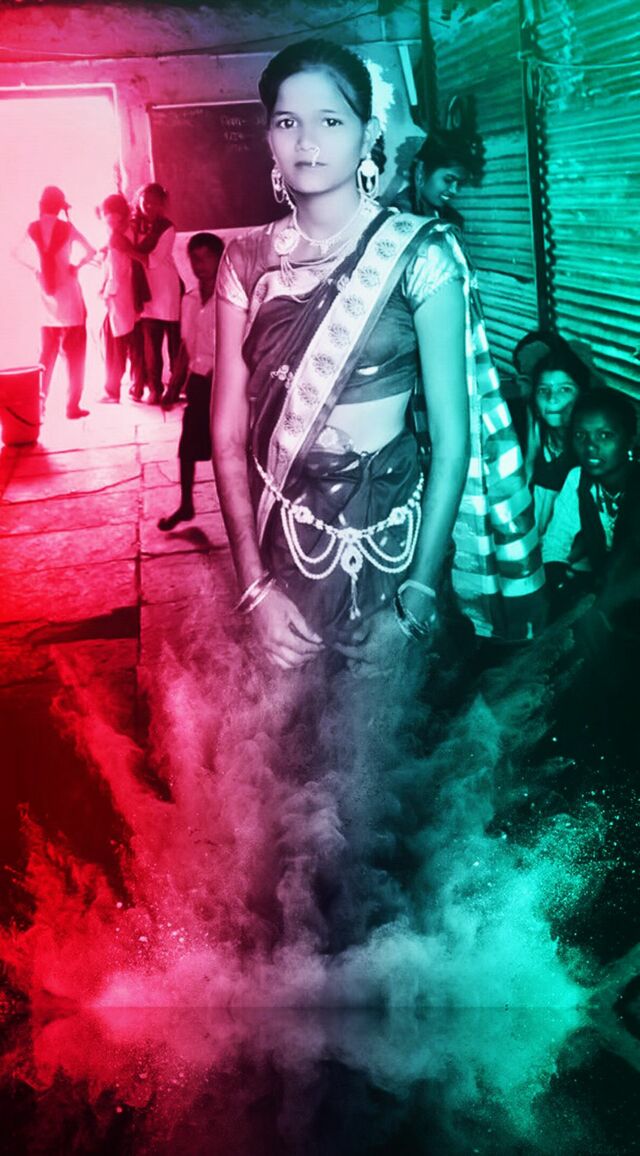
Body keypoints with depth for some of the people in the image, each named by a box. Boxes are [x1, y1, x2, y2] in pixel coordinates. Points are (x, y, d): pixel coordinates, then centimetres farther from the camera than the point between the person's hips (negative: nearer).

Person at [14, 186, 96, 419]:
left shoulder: (33, 229, 1)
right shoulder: (67, 228, -8)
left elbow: (19, 253, 9)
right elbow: (90, 252, -15)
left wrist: (37, 269, 13)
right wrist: (76, 265, 1)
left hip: (47, 301, 3)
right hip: (70, 300, -3)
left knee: (47, 354, 14)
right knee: (75, 355, 4)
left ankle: (39, 402, 9)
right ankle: (73, 405, 1)